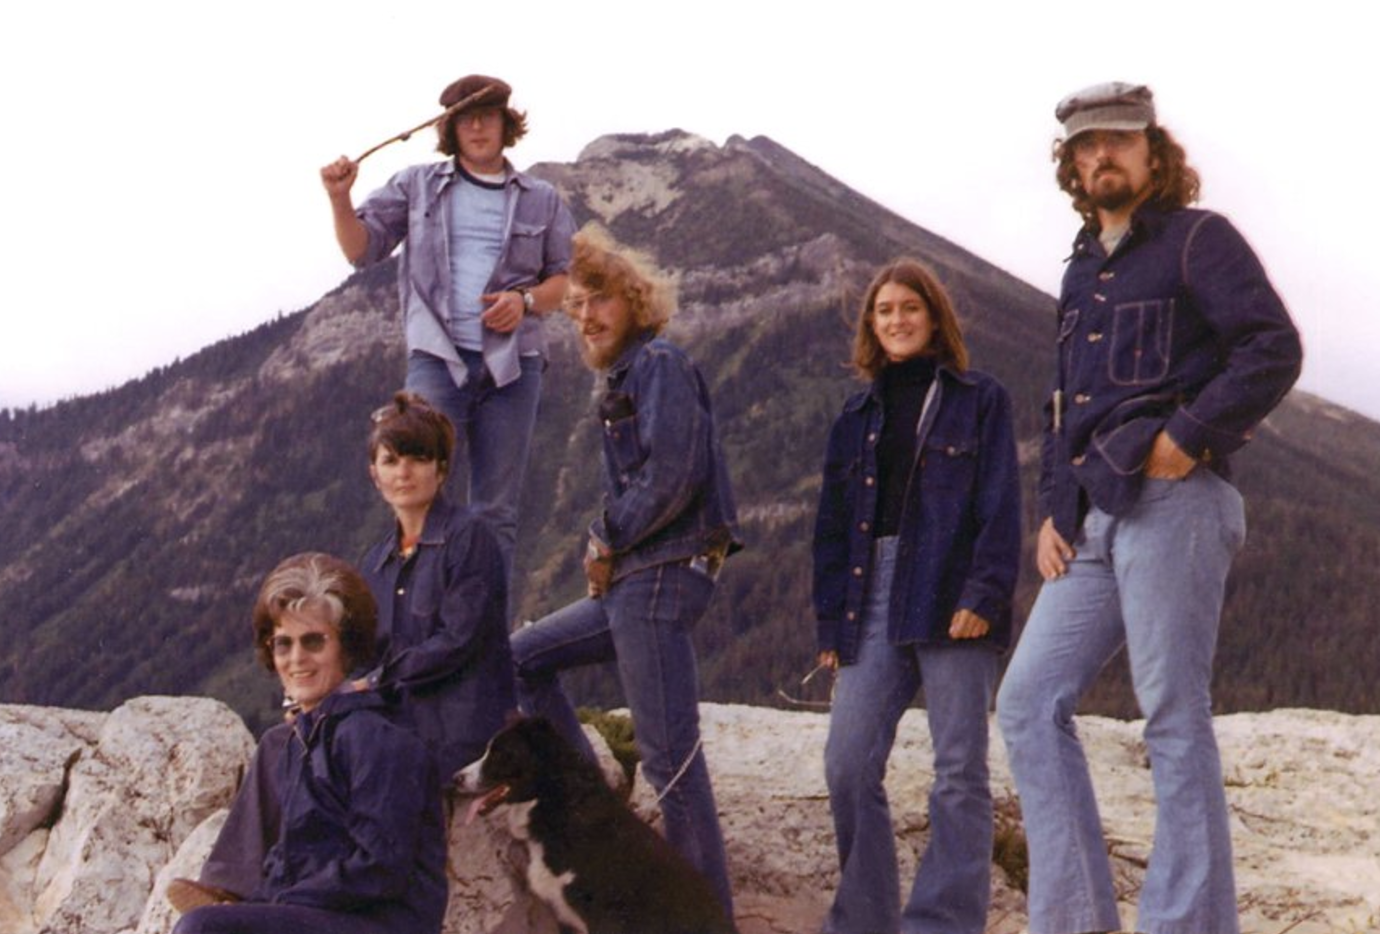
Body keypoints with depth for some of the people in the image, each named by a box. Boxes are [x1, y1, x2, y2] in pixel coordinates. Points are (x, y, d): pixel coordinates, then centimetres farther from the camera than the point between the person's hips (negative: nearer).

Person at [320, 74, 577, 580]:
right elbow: (362, 248, 9)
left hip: (512, 362, 2)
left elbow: (567, 279, 13)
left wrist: (526, 300, -7)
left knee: (496, 510, 3)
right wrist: (340, 200, -9)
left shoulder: (541, 201, 14)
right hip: (437, 357, -1)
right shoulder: (418, 186, 12)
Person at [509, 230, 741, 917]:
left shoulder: (660, 364, -7)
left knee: (669, 752, -10)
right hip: (631, 579, 10)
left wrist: (608, 539, -8)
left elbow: (672, 476, -20)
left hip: (662, 575, -10)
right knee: (522, 659, 19)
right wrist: (607, 551, 5)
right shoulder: (624, 378, 20)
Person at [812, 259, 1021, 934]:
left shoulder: (979, 400, 7)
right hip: (874, 600, 4)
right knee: (848, 764, -4)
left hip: (951, 597, -4)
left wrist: (983, 594, -16)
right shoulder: (858, 415, 19)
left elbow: (1000, 507, -3)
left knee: (959, 770, -4)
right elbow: (833, 523, 17)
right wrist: (831, 623, 9)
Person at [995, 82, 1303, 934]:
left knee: (1175, 718, -8)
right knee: (1029, 702, 1)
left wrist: (1188, 437, -16)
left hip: (1170, 505, -8)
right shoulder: (1083, 271, 24)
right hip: (1094, 520, 8)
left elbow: (1274, 350, -11)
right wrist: (1054, 507, 15)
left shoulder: (1198, 239, 1)